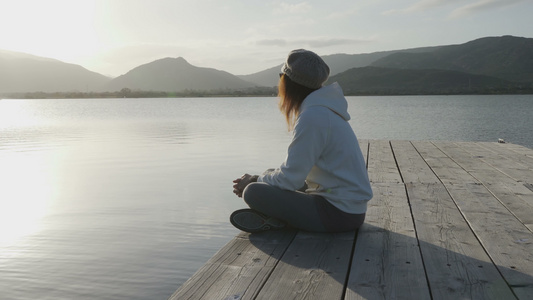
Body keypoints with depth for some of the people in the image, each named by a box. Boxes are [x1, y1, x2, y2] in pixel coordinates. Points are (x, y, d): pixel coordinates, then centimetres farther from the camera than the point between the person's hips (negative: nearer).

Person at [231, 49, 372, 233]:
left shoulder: (312, 117, -20)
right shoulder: (323, 110, 11)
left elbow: (289, 179, -19)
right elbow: (297, 169, 16)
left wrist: (254, 181, -2)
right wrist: (257, 179, 8)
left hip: (340, 214, -10)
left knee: (253, 193, -21)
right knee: (270, 175, 19)